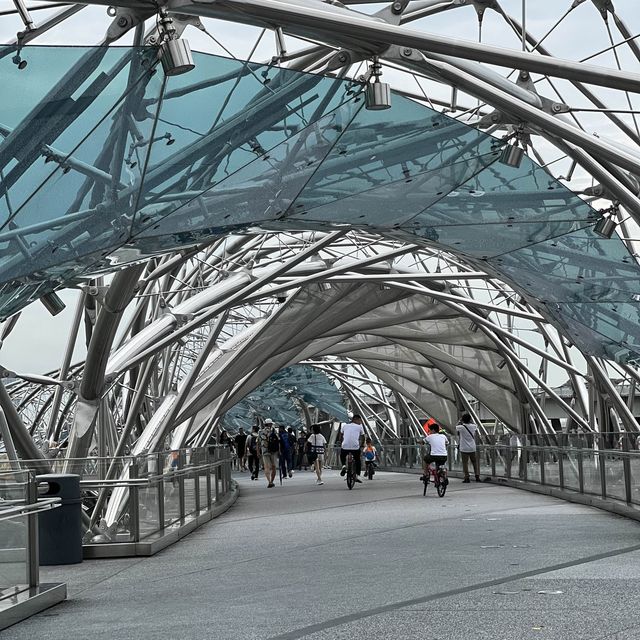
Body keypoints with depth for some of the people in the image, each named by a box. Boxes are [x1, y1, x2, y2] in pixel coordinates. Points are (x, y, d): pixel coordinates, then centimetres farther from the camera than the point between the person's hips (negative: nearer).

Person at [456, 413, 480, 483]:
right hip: (472, 448, 3)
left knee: (465, 463, 1)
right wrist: (471, 420, 25)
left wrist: (460, 420, 19)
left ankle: (467, 478, -1)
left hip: (464, 449, -3)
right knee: (475, 462, 12)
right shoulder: (473, 426, -4)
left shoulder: (461, 427, -12)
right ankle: (477, 476, 10)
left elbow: (456, 427, 11)